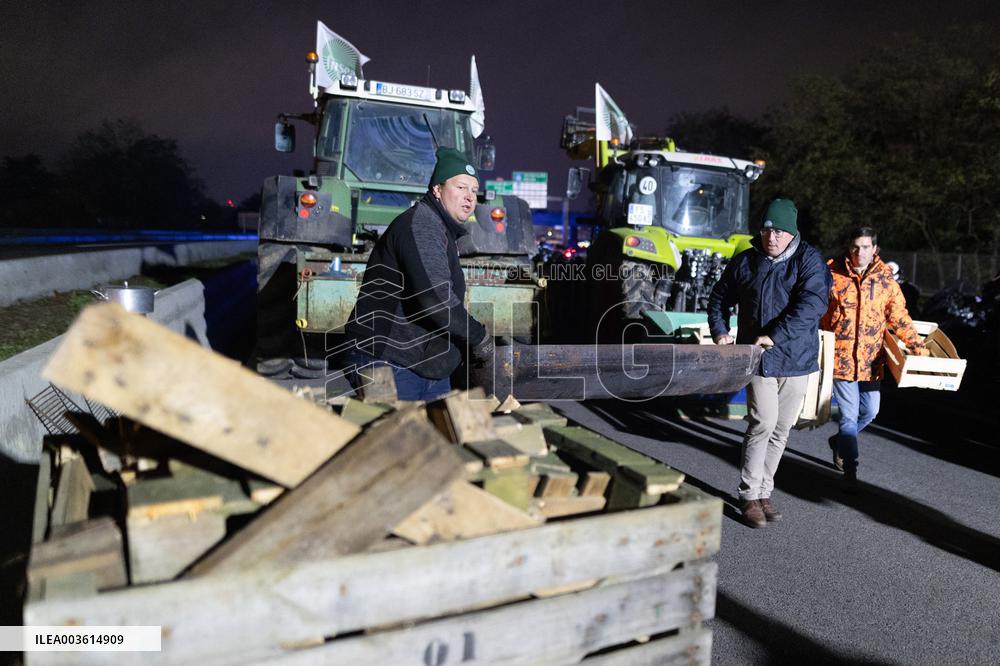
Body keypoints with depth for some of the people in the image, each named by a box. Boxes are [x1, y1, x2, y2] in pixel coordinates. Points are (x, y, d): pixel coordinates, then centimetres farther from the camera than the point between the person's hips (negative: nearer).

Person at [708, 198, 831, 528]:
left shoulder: (808, 260, -4)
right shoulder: (744, 261, 4)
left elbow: (811, 304, -20)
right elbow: (718, 299, 17)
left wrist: (774, 335, -27)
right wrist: (720, 331, 2)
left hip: (796, 359, 1)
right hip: (758, 357, 0)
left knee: (781, 428, 10)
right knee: (763, 422, -11)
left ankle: (763, 492, 25)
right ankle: (749, 496, 1)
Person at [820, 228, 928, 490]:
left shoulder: (885, 279, 3)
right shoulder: (833, 274, -5)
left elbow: (899, 317, 7)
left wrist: (918, 347, -1)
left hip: (871, 359, 4)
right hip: (841, 357, -4)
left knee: (870, 410, 11)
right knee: (850, 414, -3)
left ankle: (839, 440, 39)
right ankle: (850, 468, 10)